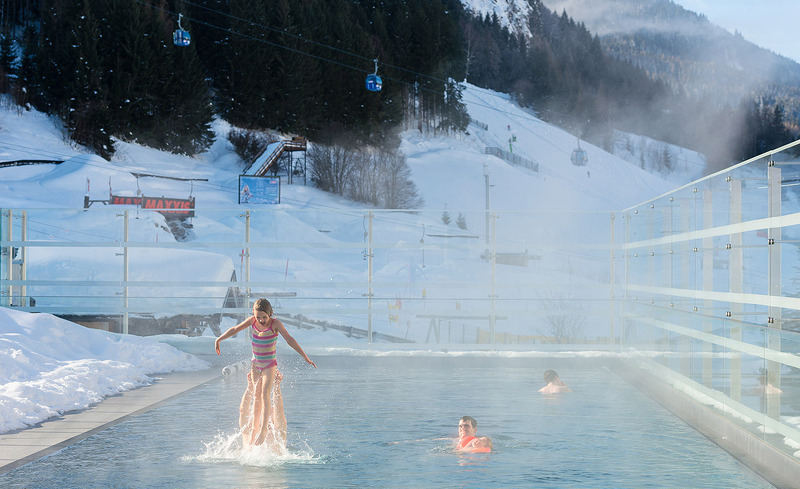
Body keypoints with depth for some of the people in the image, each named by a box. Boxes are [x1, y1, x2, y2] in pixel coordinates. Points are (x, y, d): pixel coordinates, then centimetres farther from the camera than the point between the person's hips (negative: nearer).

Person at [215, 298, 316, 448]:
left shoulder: (275, 324, -15)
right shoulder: (252, 321, -3)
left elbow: (289, 339, -21)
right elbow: (235, 329, 8)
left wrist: (305, 356, -26)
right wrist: (219, 339, 7)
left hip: (270, 364, -4)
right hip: (255, 363, 4)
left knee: (265, 394, -17)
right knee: (256, 396, 3)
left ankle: (264, 429, -17)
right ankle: (254, 428, 7)